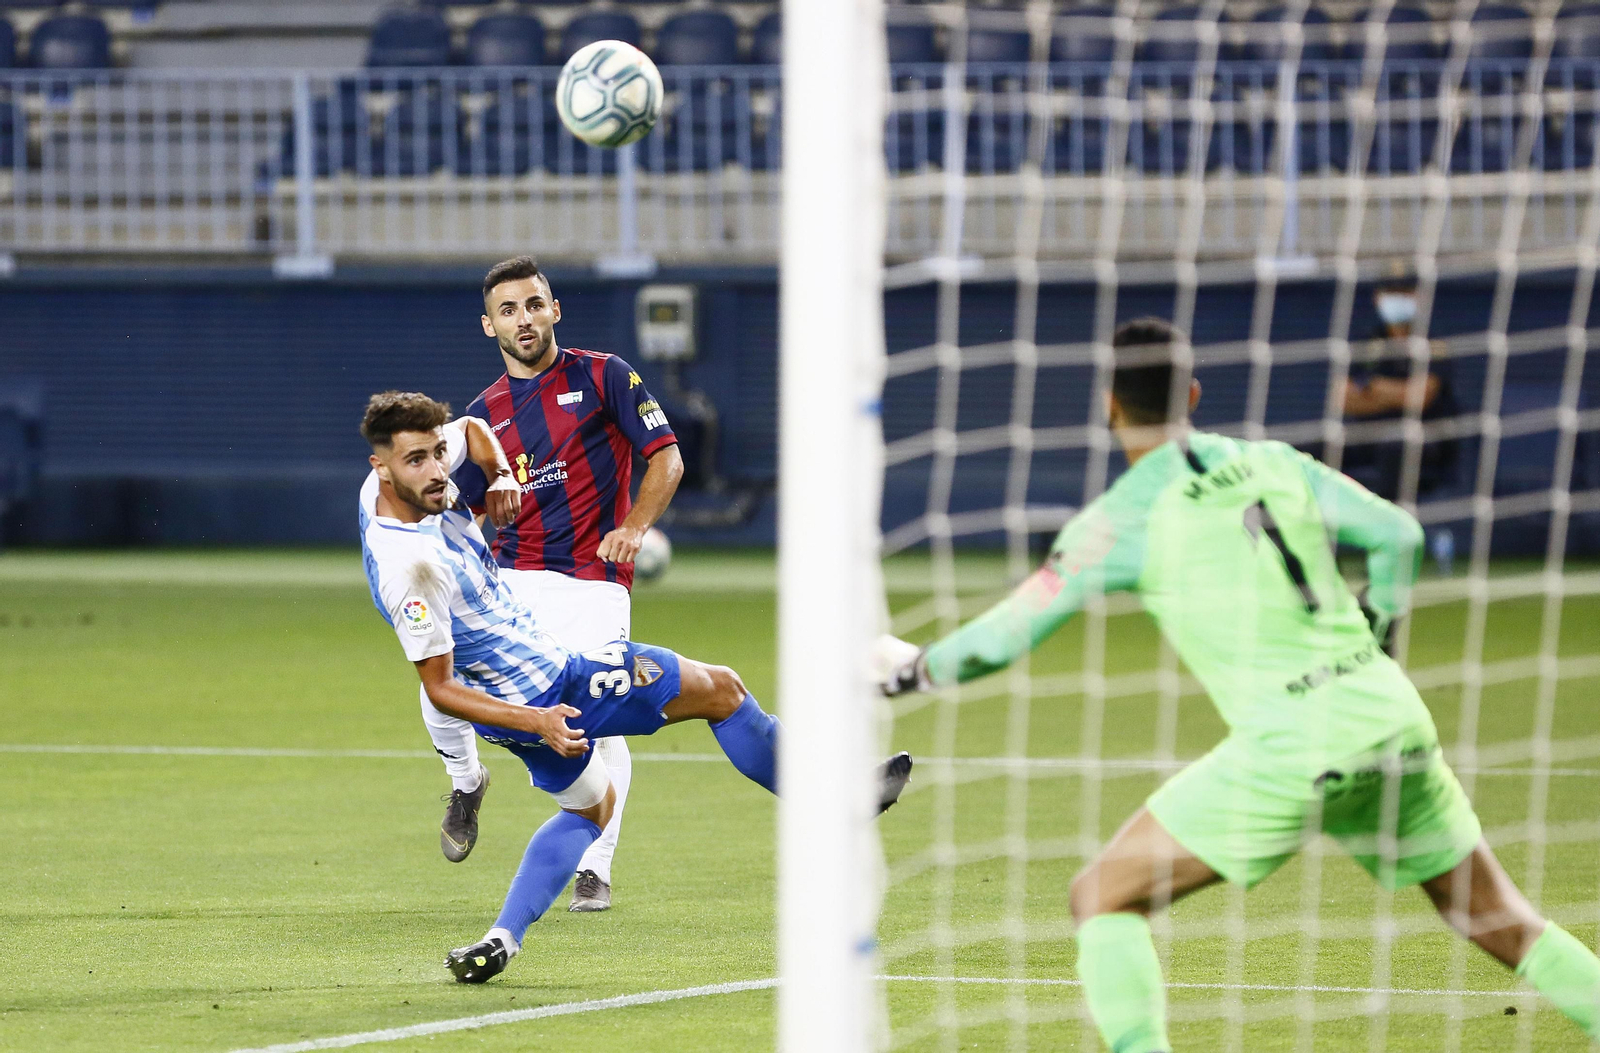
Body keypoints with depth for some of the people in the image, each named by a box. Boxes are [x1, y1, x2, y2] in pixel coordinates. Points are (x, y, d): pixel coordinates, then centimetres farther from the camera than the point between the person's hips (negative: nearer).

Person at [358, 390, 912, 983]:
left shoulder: (386, 487, -6)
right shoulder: (409, 567, -32)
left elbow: (469, 428, 15)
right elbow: (439, 689, -26)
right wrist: (535, 721, -33)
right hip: (543, 694, -10)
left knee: (590, 805, 30)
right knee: (719, 689, 5)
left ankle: (500, 941, 16)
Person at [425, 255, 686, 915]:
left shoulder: (603, 377, 4)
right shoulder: (483, 415, 13)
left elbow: (666, 457, 0)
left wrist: (635, 527, -16)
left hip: (591, 587, -3)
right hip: (508, 582, 3)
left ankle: (595, 870, 3)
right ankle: (466, 783, 18)